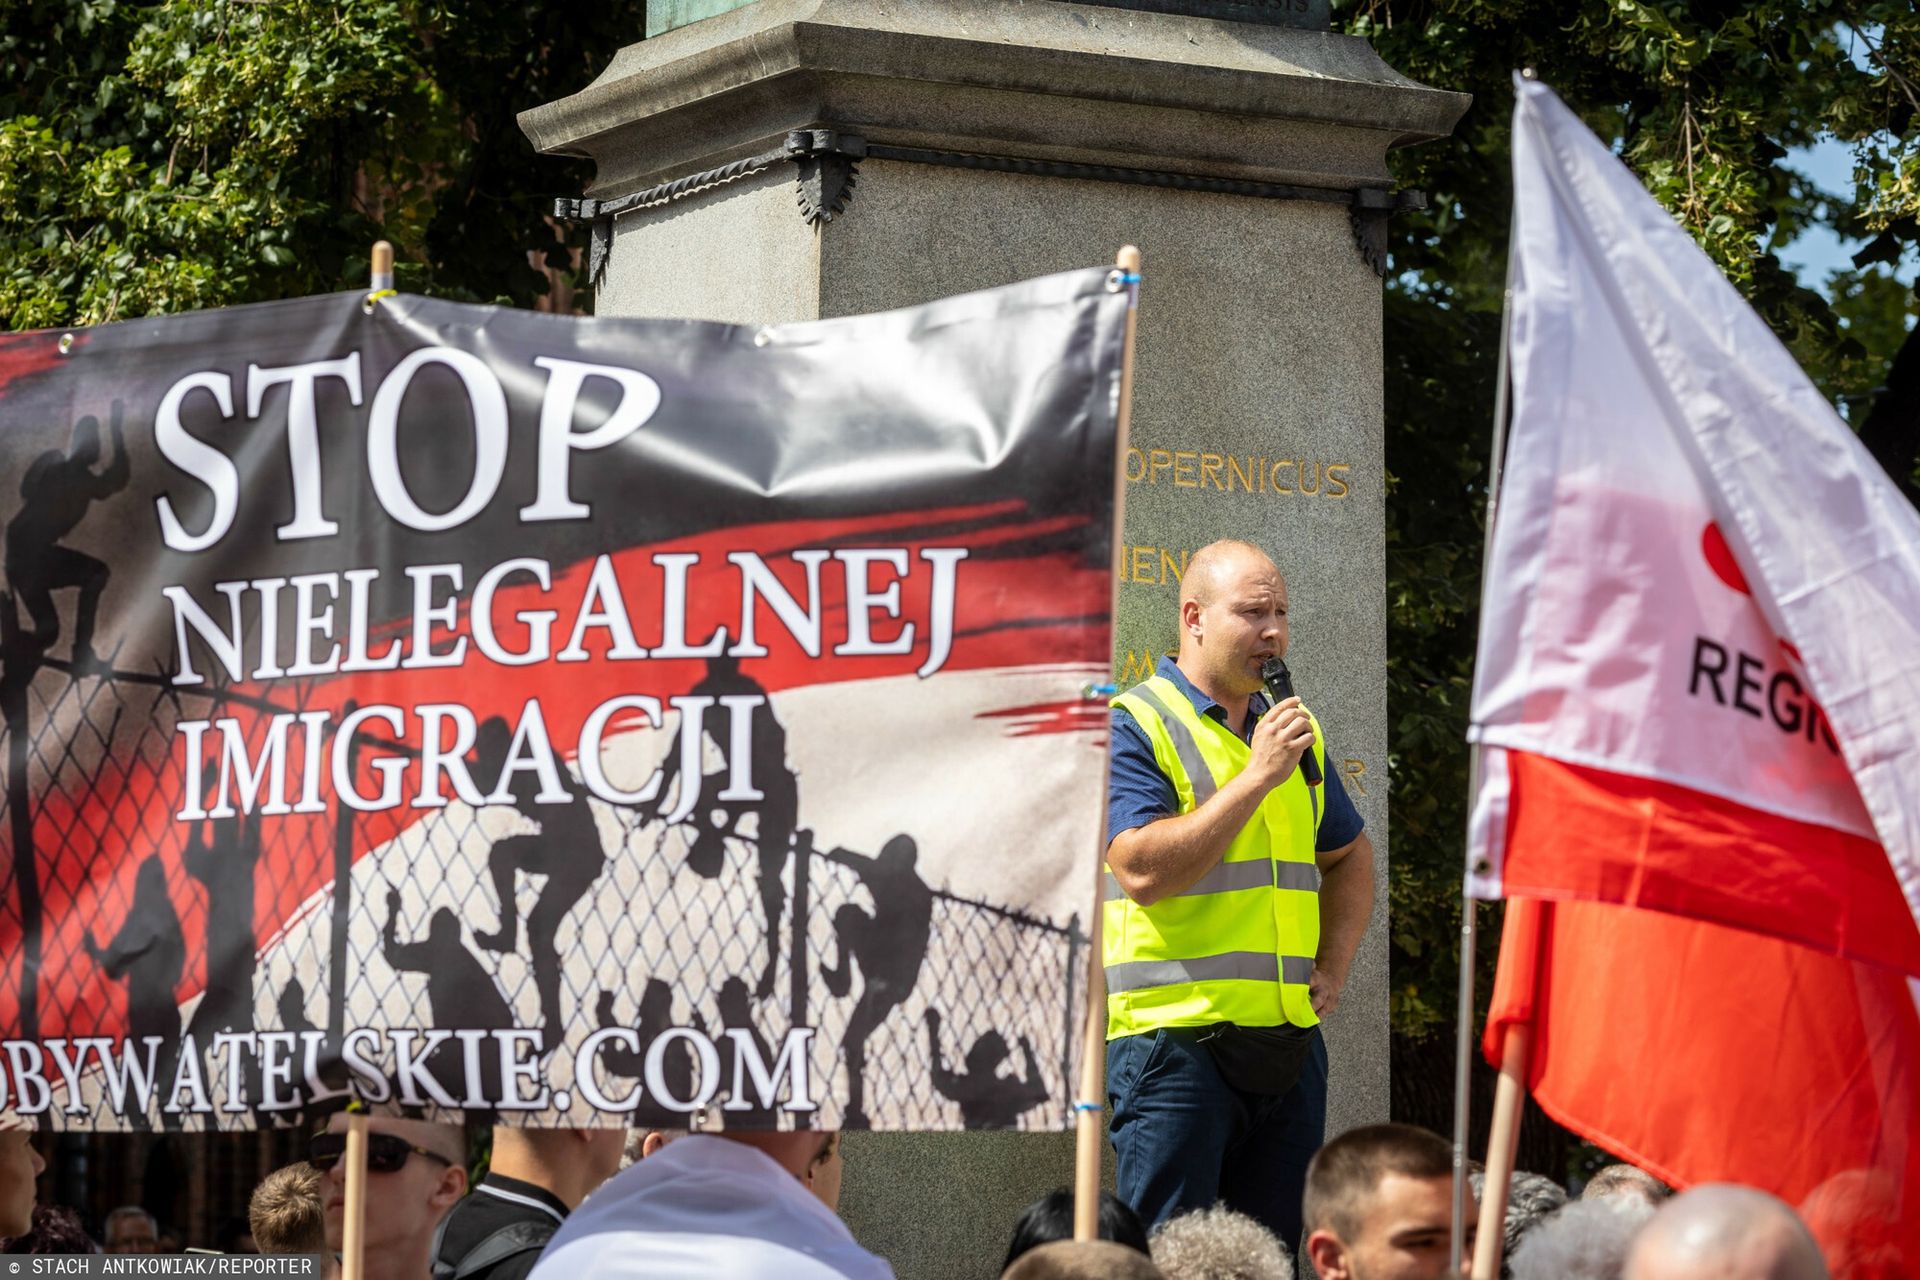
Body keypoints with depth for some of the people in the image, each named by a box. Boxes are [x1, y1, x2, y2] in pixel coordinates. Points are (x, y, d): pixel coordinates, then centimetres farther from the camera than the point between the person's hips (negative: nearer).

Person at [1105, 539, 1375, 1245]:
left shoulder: (1292, 729, 16)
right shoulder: (1135, 724, -5)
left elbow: (1349, 857, 30)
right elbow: (1142, 870, -19)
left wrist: (1332, 969, 14)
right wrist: (1257, 777, -17)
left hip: (1289, 1042, 7)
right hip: (1176, 1036, -7)